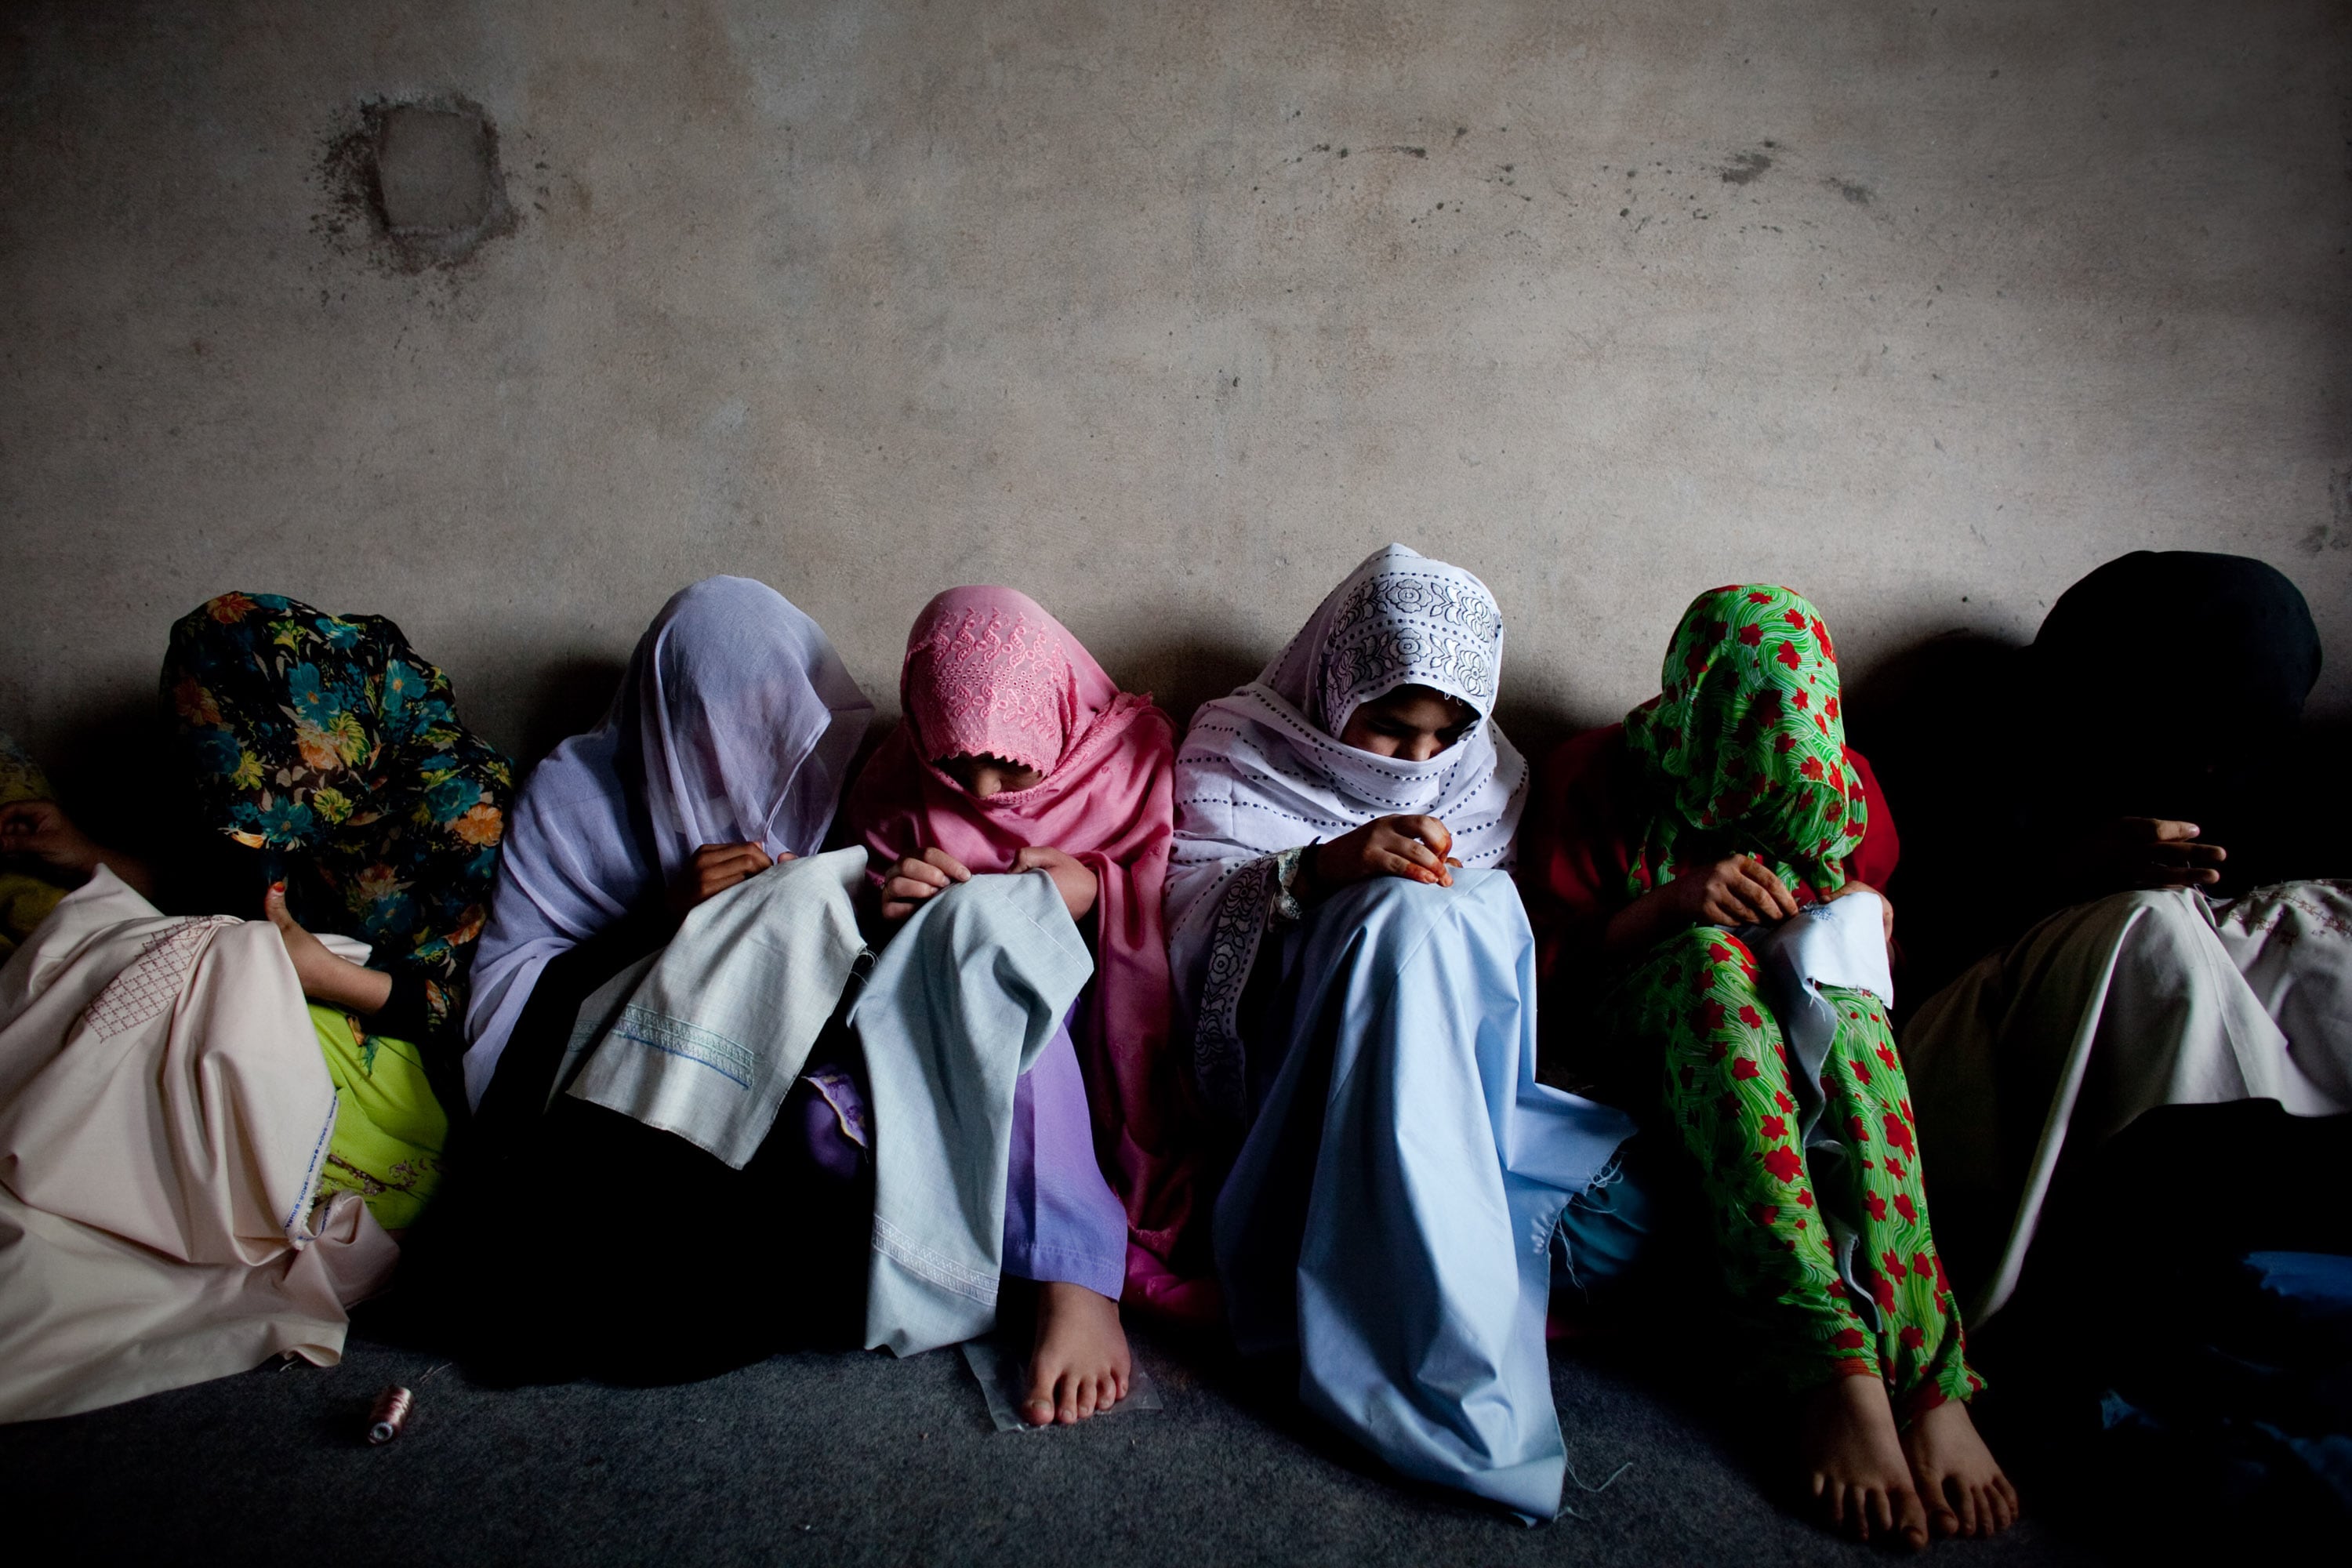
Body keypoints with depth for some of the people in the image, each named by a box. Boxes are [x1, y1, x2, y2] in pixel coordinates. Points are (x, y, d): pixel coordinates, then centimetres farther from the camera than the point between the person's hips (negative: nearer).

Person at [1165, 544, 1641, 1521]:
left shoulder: (1487, 776, 14)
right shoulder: (1239, 748, 4)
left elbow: (1498, 940, 15)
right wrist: (1318, 870, -24)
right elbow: (1180, 908, -8)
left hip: (1443, 1070, 4)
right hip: (1281, 1064, -3)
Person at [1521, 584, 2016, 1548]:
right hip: (1647, 1037, -2)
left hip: (1801, 1028, 3)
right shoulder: (1597, 778, -7)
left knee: (1839, 992, -33)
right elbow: (1553, 971, -7)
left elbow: (1870, 911, 15)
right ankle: (1836, 1370, -47)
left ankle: (1932, 1376, -42)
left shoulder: (1840, 785, 2)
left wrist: (1862, 921, -9)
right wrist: (1668, 905, -24)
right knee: (1712, 955, -36)